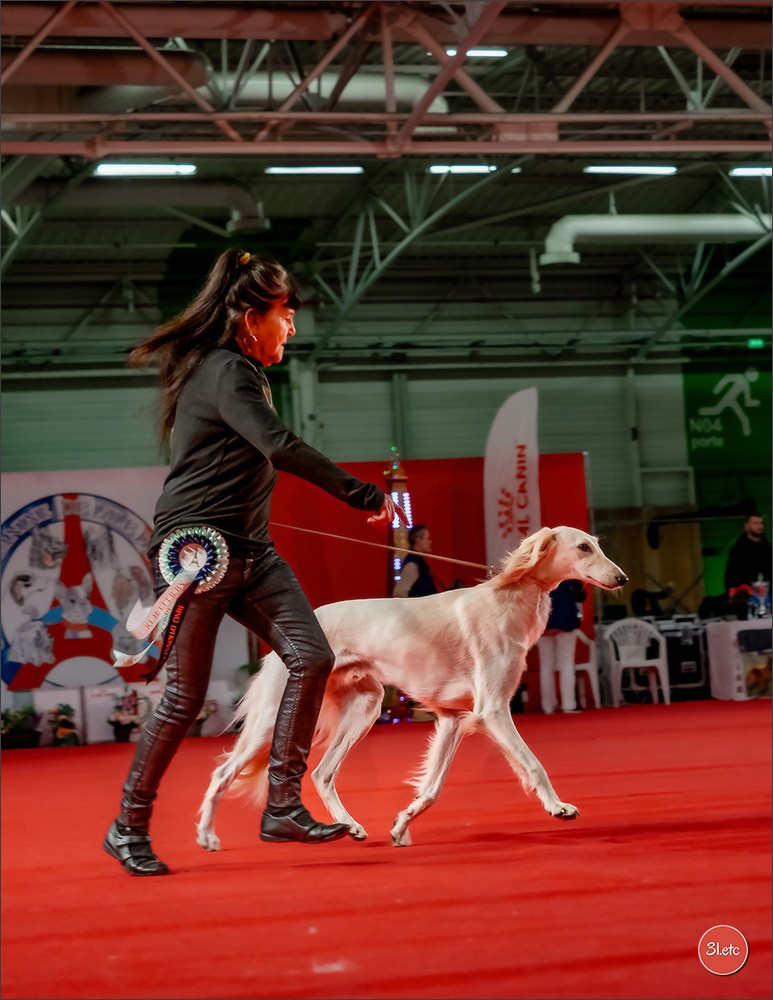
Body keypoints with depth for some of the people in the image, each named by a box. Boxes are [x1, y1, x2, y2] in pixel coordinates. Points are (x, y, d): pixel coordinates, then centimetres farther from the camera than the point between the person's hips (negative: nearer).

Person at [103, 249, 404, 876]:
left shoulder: (234, 370, 18)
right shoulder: (226, 371, -14)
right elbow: (280, 446, -27)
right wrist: (364, 495, -26)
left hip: (248, 552, 10)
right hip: (198, 545, -10)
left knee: (313, 659, -5)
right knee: (186, 695, -5)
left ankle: (282, 808, -2)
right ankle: (128, 828, 10)